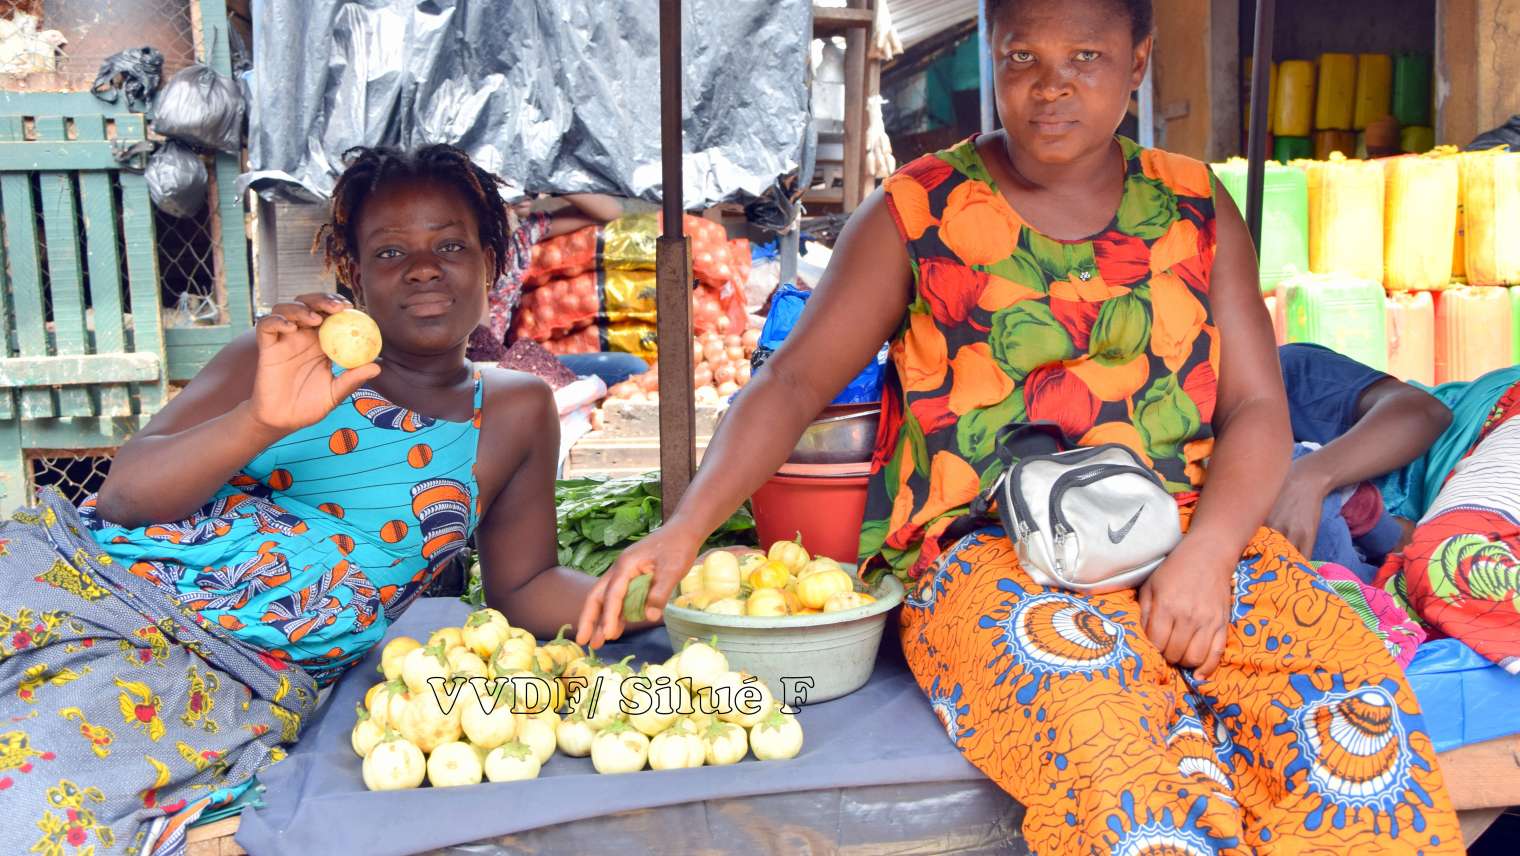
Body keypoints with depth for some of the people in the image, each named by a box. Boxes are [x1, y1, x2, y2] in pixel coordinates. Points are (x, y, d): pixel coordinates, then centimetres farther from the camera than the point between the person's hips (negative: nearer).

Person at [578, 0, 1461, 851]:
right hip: (987, 553, -3)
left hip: (1195, 536, 3)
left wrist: (1208, 550, -12)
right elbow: (794, 382, 0)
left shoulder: (1197, 209, 15)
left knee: (1361, 711, -24)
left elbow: (1257, 409, 8)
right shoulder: (917, 213, 7)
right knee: (1113, 745, -33)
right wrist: (685, 529, -16)